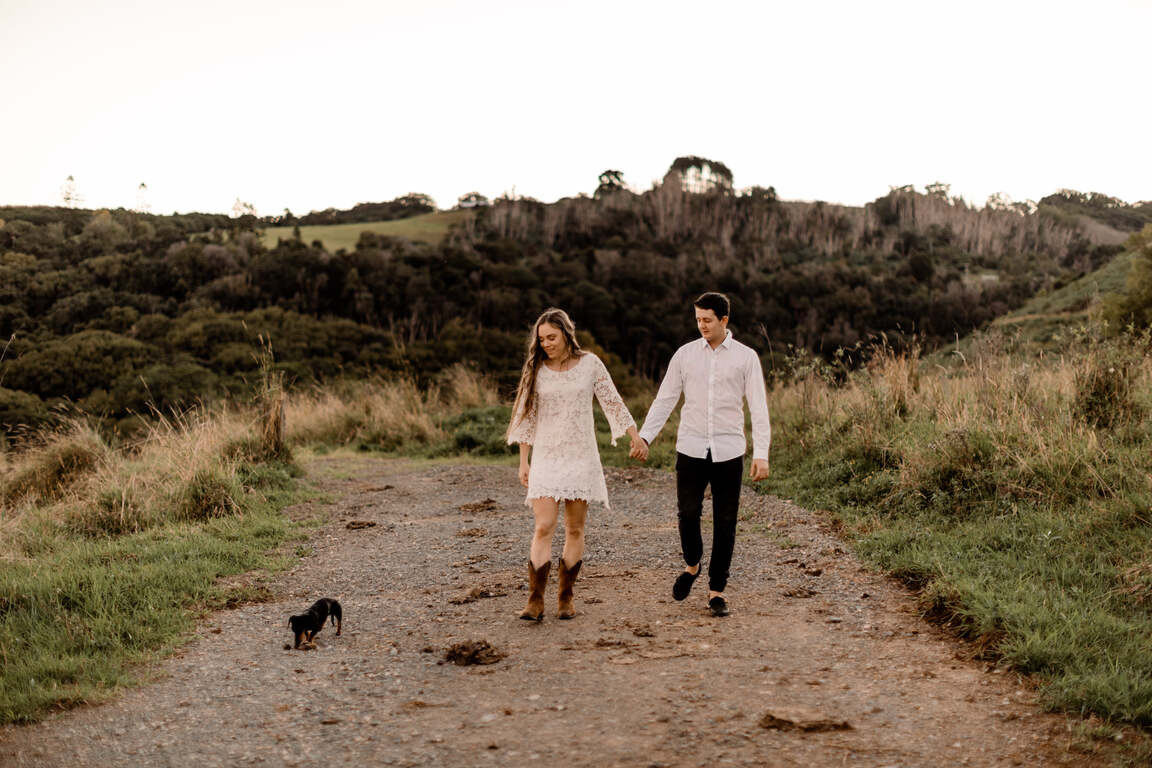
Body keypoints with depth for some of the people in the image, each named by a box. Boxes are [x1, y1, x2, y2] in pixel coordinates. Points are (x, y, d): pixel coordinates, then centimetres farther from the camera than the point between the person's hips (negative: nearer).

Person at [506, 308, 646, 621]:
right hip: (546, 457, 0)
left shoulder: (589, 363, 0)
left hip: (581, 456, 0)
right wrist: (523, 462, 5)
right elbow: (526, 417, 6)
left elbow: (612, 402, 7)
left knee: (575, 530, 3)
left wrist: (635, 436, 5)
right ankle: (535, 601, -9)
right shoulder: (536, 369, 2)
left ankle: (565, 599, 12)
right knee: (544, 528, -11)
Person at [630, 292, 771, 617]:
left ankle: (716, 591, 13)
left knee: (725, 523, 2)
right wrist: (644, 437, -3)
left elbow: (758, 407, -2)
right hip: (691, 449, 1)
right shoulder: (685, 354, 7)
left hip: (728, 452, -1)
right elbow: (664, 399, 8)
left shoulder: (746, 357, 2)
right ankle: (692, 566, 24)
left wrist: (761, 454, -11)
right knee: (688, 514, -6)